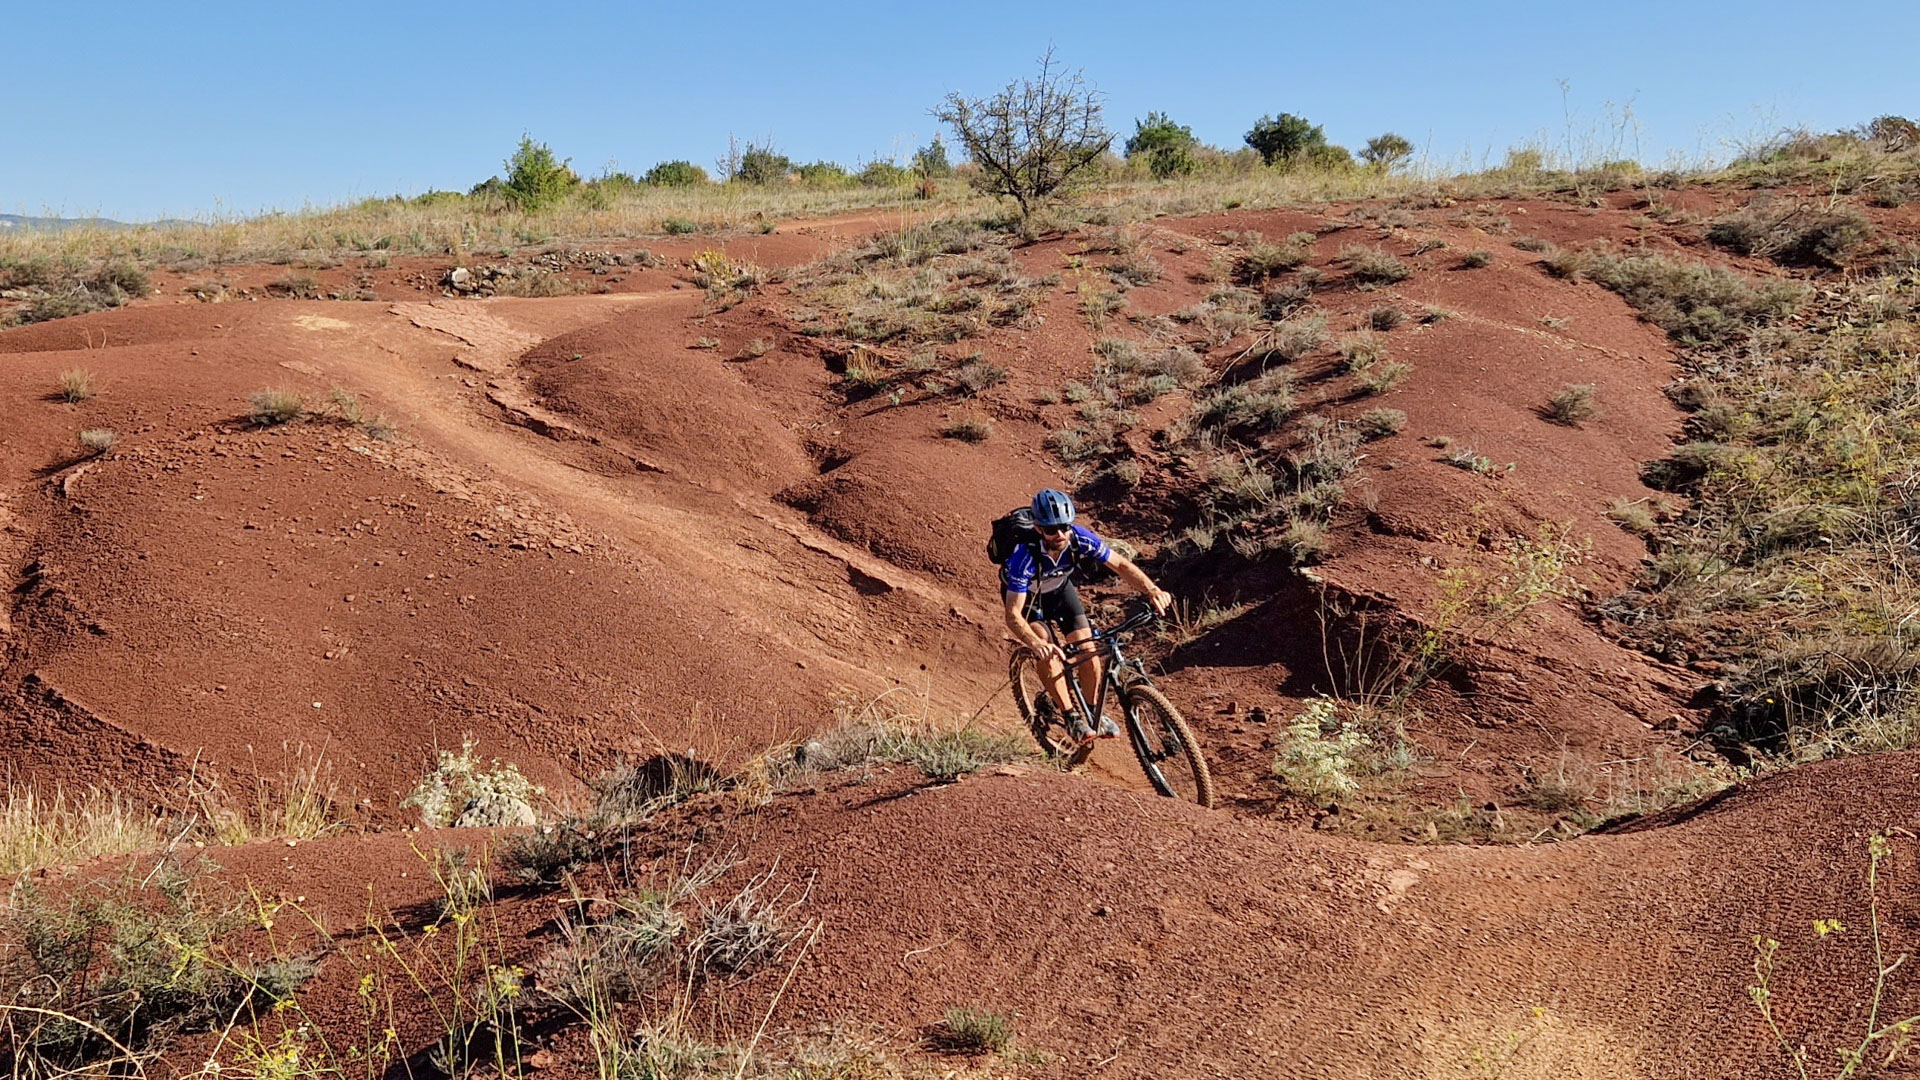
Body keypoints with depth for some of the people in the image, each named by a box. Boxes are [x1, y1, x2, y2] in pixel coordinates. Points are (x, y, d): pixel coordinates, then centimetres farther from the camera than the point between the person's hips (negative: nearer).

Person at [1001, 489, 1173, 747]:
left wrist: (1152, 590, -38)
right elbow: (1013, 615, -42)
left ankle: (1093, 713, 13)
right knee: (1047, 652, -26)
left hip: (1058, 588, 4)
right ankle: (1071, 718, -13)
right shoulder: (1024, 556, -41)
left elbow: (1120, 564, -21)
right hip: (1025, 595, -3)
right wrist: (1036, 643, -60)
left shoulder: (1079, 538, -32)